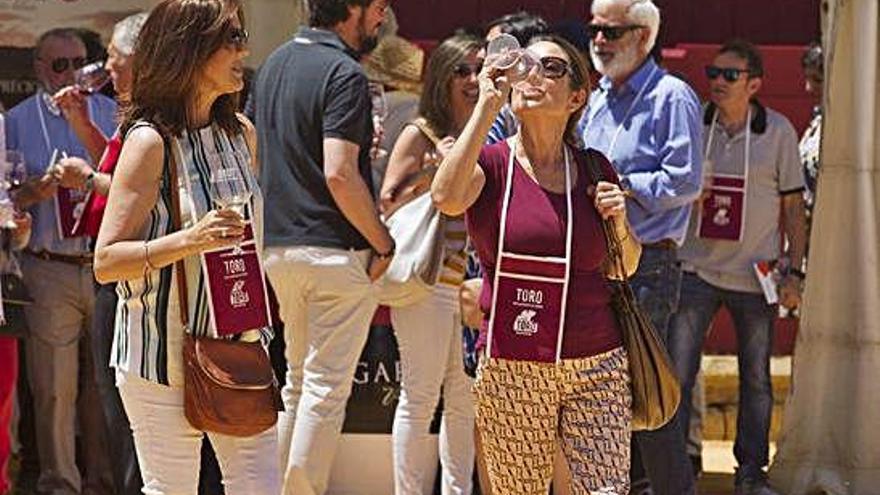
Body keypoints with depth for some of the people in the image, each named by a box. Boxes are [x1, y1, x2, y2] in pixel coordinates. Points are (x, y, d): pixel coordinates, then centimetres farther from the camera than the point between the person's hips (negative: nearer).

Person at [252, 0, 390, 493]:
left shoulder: (275, 64, 12)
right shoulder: (344, 73, -15)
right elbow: (339, 174, -23)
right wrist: (383, 243, -13)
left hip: (279, 245, 8)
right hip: (336, 249, -8)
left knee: (297, 381, 17)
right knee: (327, 387, -2)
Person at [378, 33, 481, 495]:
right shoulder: (420, 135, -1)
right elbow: (388, 204, -4)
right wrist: (436, 169, -15)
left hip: (476, 283, 5)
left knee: (466, 399, 8)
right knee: (420, 398, -3)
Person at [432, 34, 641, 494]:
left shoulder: (593, 169, 8)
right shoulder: (491, 162, 0)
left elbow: (624, 267, 20)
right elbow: (447, 198, -25)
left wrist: (619, 224, -2)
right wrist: (487, 106, -21)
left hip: (597, 365, 2)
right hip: (511, 368, -2)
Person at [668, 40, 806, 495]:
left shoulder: (778, 132, -1)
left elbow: (793, 206, 2)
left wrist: (794, 273, -1)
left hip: (755, 275, 0)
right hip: (696, 270, 0)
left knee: (756, 378, 8)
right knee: (674, 372, -4)